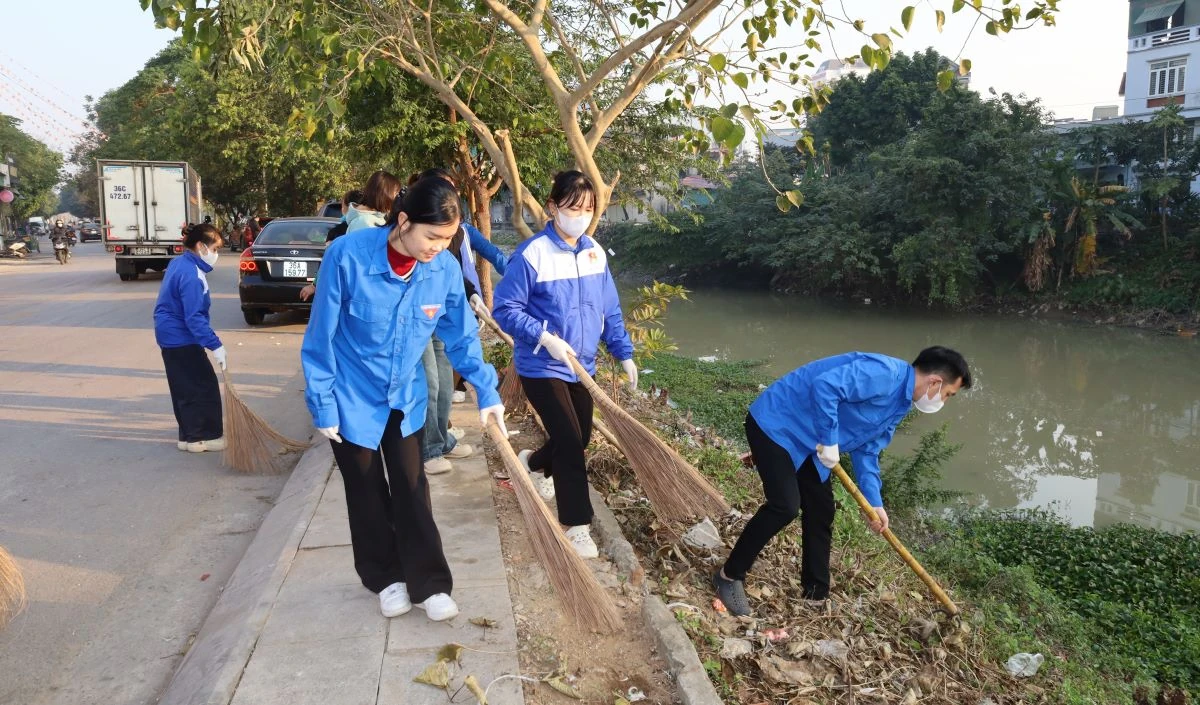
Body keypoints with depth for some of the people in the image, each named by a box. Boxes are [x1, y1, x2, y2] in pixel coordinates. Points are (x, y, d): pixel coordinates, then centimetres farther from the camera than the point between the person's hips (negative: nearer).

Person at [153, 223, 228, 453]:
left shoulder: (179, 263, 9)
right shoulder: (191, 275, -23)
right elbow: (194, 317, -28)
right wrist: (216, 346, -29)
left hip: (171, 335, 10)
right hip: (182, 339, -10)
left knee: (185, 389, 15)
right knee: (205, 387, -2)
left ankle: (190, 435, 22)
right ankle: (208, 436, 5)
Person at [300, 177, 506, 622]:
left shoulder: (445, 268, -17)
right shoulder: (348, 256, -27)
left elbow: (462, 337, -3)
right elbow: (321, 338, -17)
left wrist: (487, 393, -9)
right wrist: (323, 405, -13)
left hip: (406, 398, 3)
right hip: (354, 399, -2)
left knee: (412, 490, 9)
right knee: (368, 494, 12)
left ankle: (429, 583, 20)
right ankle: (385, 578, 31)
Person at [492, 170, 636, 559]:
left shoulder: (595, 252, 2)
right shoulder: (531, 253, -18)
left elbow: (610, 311, 9)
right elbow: (506, 309, -16)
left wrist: (624, 353, 6)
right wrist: (545, 337, -27)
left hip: (581, 366, 7)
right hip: (541, 367, -7)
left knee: (580, 438, 18)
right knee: (570, 442, -10)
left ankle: (533, 463, 49)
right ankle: (577, 526, 4)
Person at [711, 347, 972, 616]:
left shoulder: (900, 406, 8)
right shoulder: (883, 374, -25)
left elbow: (867, 450, 15)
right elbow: (824, 386, -37)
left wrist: (875, 503, 9)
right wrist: (830, 443, -27)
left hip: (807, 441, 10)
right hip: (775, 424, -10)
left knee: (821, 513, 11)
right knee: (785, 506, -18)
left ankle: (816, 594, 26)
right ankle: (729, 576, -3)